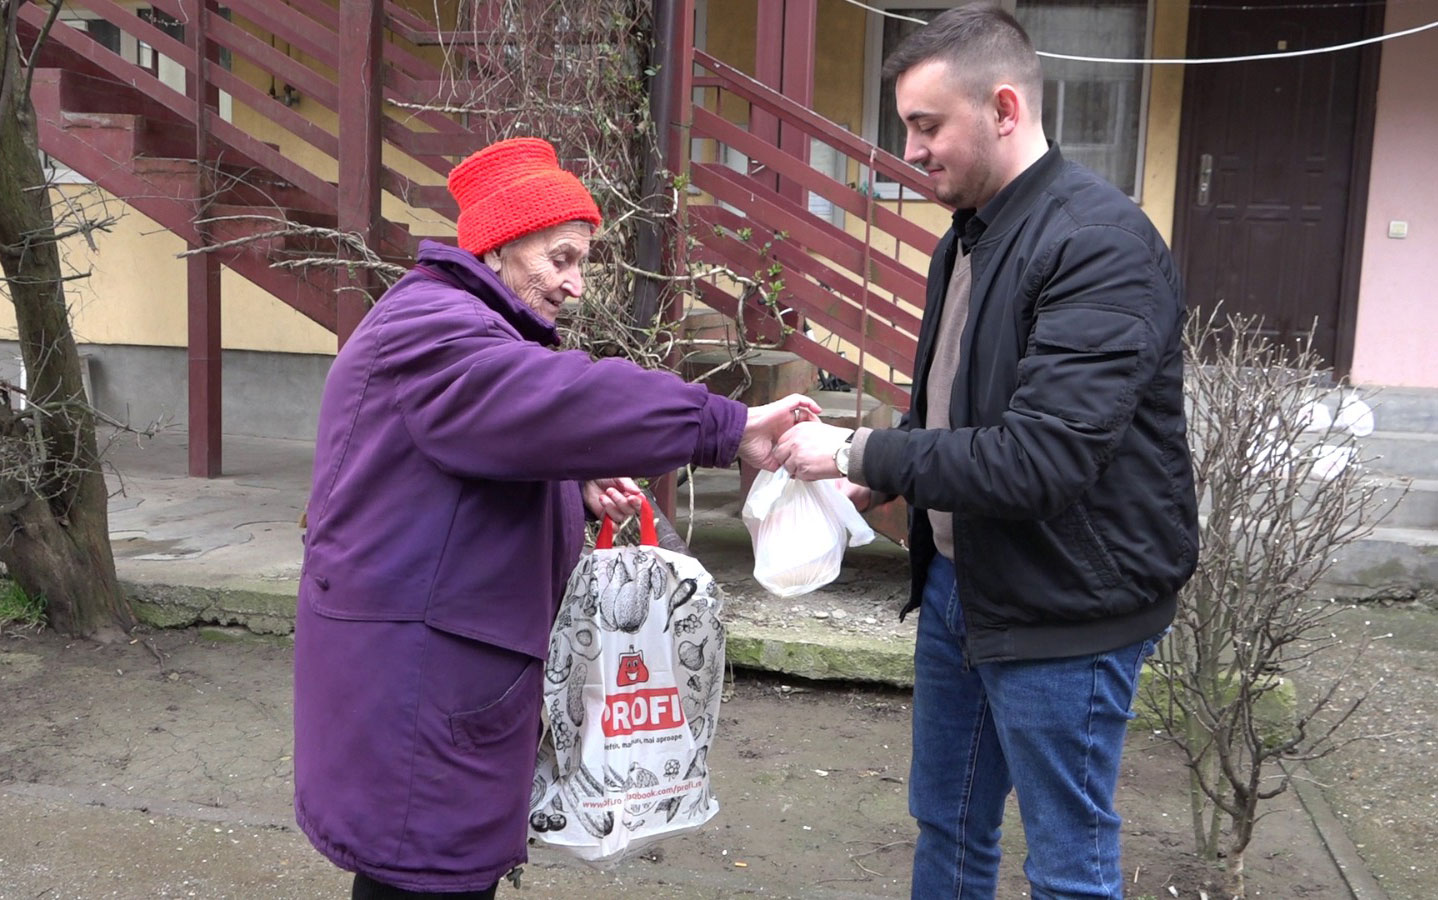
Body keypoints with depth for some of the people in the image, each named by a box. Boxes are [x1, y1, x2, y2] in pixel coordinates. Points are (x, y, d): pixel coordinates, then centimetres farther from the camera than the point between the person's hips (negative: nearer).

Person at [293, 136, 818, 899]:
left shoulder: (470, 329, 19)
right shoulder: (430, 330, -17)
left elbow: (505, 442, 24)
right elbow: (561, 402, -32)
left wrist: (578, 489, 3)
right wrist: (728, 427, -32)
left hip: (449, 671, 11)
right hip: (412, 678, -11)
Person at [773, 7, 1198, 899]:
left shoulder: (1101, 243, -20)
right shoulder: (969, 235, 8)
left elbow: (1038, 459, -29)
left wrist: (858, 452, -21)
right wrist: (880, 478, -1)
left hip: (1064, 610, -8)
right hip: (957, 584, 9)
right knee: (948, 829, 22)